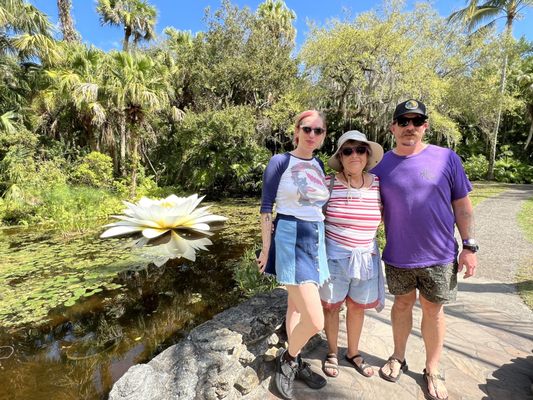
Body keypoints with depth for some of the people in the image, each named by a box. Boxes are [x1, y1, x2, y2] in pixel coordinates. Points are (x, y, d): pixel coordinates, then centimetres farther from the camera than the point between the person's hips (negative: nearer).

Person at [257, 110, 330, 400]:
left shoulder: (320, 166, 11)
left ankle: (294, 362, 36)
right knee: (315, 320, -9)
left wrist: (322, 242, 16)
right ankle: (287, 359, 20)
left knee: (296, 305, 18)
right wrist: (266, 248, -8)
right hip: (291, 239, -6)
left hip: (316, 239, 7)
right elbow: (266, 208, -7)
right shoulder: (279, 162, -7)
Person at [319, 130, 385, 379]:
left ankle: (353, 352, 43)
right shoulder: (328, 184, -11)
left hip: (366, 257, 3)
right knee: (331, 306, 13)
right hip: (334, 256, -2)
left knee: (358, 306, 18)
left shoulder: (379, 184, -4)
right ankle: (332, 353, 38)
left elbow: (382, 216, 9)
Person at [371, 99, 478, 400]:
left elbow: (462, 206, 0)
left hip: (439, 255, 0)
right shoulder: (381, 166, -3)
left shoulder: (447, 158, -5)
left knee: (433, 310, 13)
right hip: (398, 255, 1)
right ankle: (399, 358, 39)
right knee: (403, 304, 17)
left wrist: (470, 246, -2)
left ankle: (433, 370, 35)